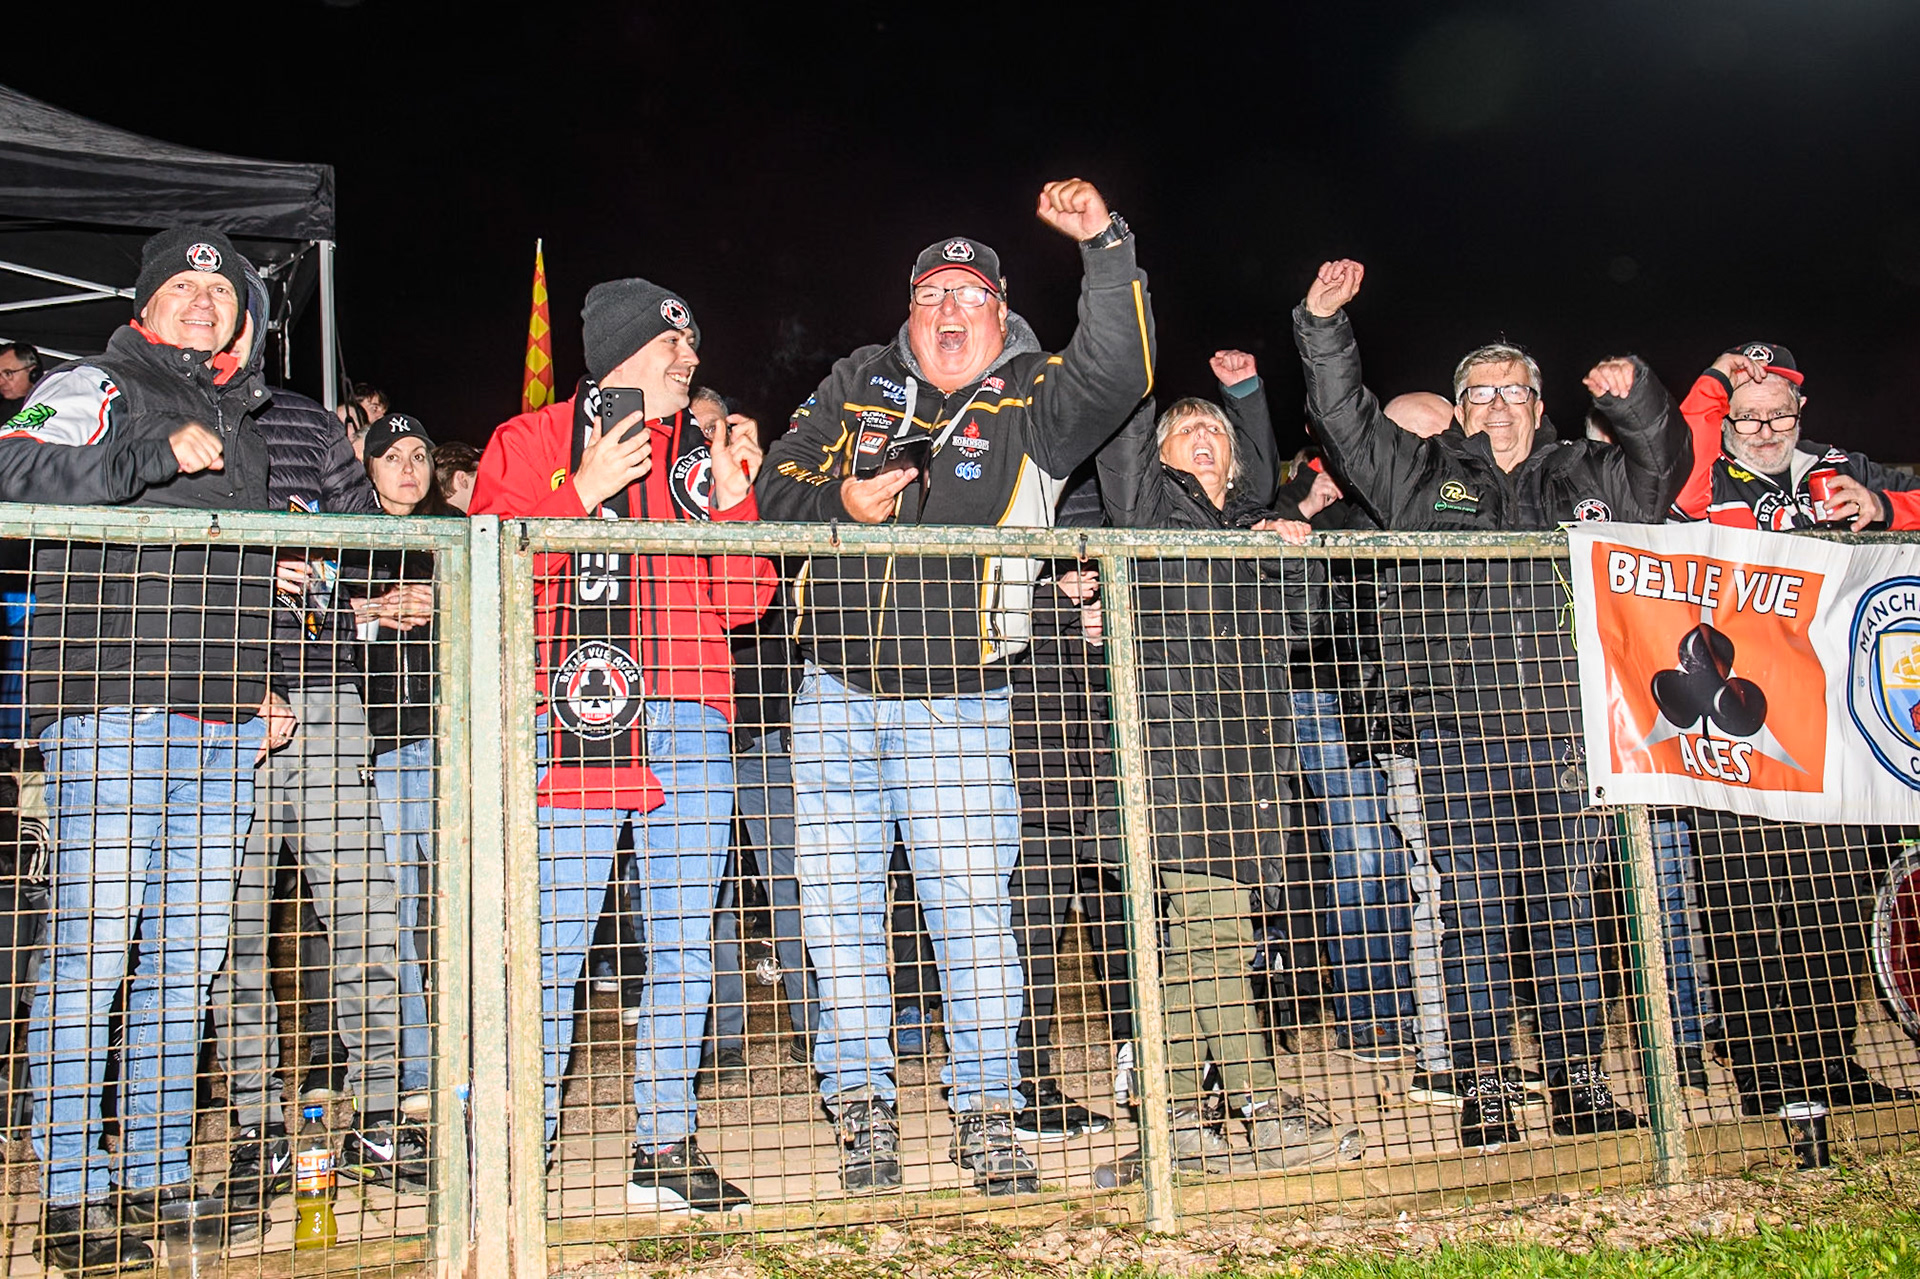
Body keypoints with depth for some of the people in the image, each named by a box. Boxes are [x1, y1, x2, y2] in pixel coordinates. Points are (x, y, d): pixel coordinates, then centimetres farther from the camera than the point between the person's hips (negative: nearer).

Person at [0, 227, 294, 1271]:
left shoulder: (241, 423, 24)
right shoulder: (92, 387, 5)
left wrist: (264, 686, 22)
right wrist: (156, 453, -21)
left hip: (224, 725, 7)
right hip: (112, 709, -6)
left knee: (188, 951, 7)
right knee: (95, 942, -7)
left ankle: (157, 1175, 16)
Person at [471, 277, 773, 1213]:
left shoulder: (704, 453, 21)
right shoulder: (531, 442, 12)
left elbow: (742, 602, 15)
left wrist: (732, 498, 2)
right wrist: (582, 493, -9)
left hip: (689, 729, 4)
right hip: (571, 723, -4)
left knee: (683, 942, 5)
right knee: (549, 944, -7)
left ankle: (664, 1150, 14)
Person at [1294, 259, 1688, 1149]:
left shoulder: (1583, 476, 19)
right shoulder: (1424, 475, 13)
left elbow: (1661, 468, 20)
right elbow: (1345, 421, 8)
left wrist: (1635, 399, 2)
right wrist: (1324, 327, -2)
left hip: (1560, 732, 2)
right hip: (1456, 733, -2)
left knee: (1566, 909, 7)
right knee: (1474, 912, 0)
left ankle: (1579, 1083, 16)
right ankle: (1483, 1086, 8)